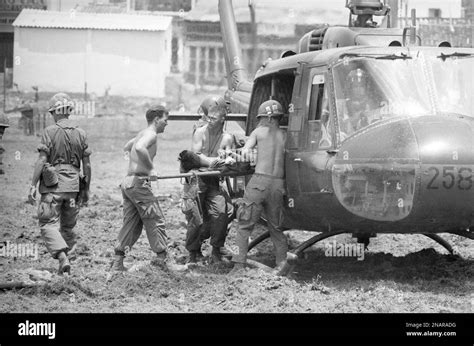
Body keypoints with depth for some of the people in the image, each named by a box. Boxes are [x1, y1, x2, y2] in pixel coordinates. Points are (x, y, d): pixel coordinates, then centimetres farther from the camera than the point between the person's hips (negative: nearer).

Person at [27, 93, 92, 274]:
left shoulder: (50, 132, -7)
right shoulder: (81, 134, 5)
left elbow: (42, 160, -11)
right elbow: (87, 165, 7)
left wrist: (33, 185, -7)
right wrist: (86, 190, 16)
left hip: (52, 185, -4)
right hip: (73, 185, 4)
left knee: (48, 224, -3)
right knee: (68, 226, 16)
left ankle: (63, 258, -22)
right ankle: (64, 258, 18)